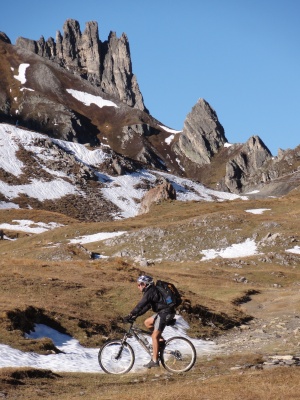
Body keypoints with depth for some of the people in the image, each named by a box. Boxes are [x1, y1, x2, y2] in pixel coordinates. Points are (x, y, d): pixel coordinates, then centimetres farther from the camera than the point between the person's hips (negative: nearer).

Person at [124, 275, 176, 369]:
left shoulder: (150, 292, -15)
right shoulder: (151, 290, 16)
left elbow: (140, 305, -20)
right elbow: (146, 306, 20)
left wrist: (130, 315, -16)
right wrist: (136, 315, 14)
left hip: (166, 313, -10)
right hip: (163, 312, 10)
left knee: (154, 336, -8)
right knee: (147, 322, 16)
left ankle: (154, 361, -7)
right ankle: (161, 340, 15)